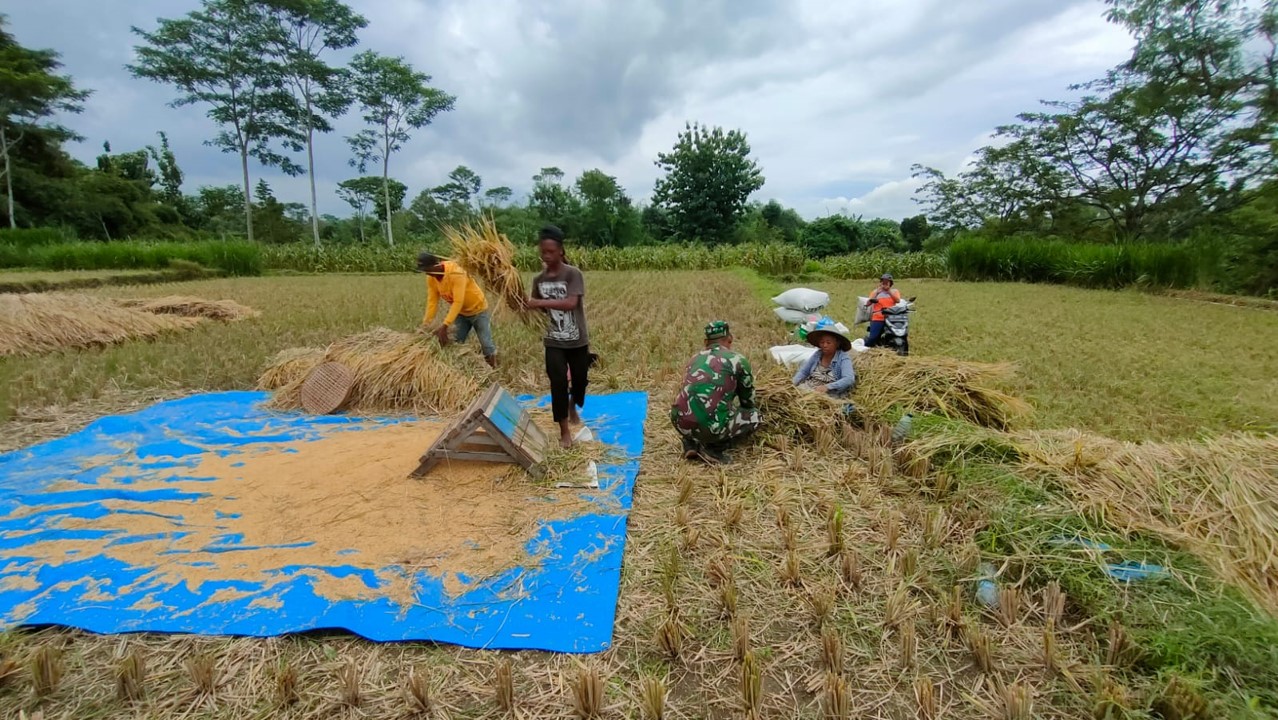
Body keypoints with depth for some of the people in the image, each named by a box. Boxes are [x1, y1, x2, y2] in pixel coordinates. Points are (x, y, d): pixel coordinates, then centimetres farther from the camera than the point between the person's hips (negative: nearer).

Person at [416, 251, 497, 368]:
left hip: (478, 310, -6)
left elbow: (458, 302, -36)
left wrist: (444, 326, -40)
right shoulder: (431, 278, -12)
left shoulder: (456, 273, -33)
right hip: (460, 312, 6)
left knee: (487, 345, -3)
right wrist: (425, 324, -17)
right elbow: (432, 300, -9)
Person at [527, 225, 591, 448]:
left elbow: (571, 303, -26)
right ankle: (564, 431, 8)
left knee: (579, 380, 14)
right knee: (558, 383, -4)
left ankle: (573, 408, 47)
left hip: (577, 341, -2)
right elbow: (539, 307, 12)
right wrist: (525, 306, -7)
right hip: (554, 342, 2)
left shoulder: (573, 274, -13)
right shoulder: (539, 279, 2)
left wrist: (541, 302, -29)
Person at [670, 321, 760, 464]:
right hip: (711, 426, -5)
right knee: (754, 415, 18)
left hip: (680, 423, 5)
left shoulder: (695, 358, 21)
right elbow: (748, 400, 21)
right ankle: (714, 448, 4)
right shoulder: (738, 360, 7)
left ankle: (691, 443, 16)